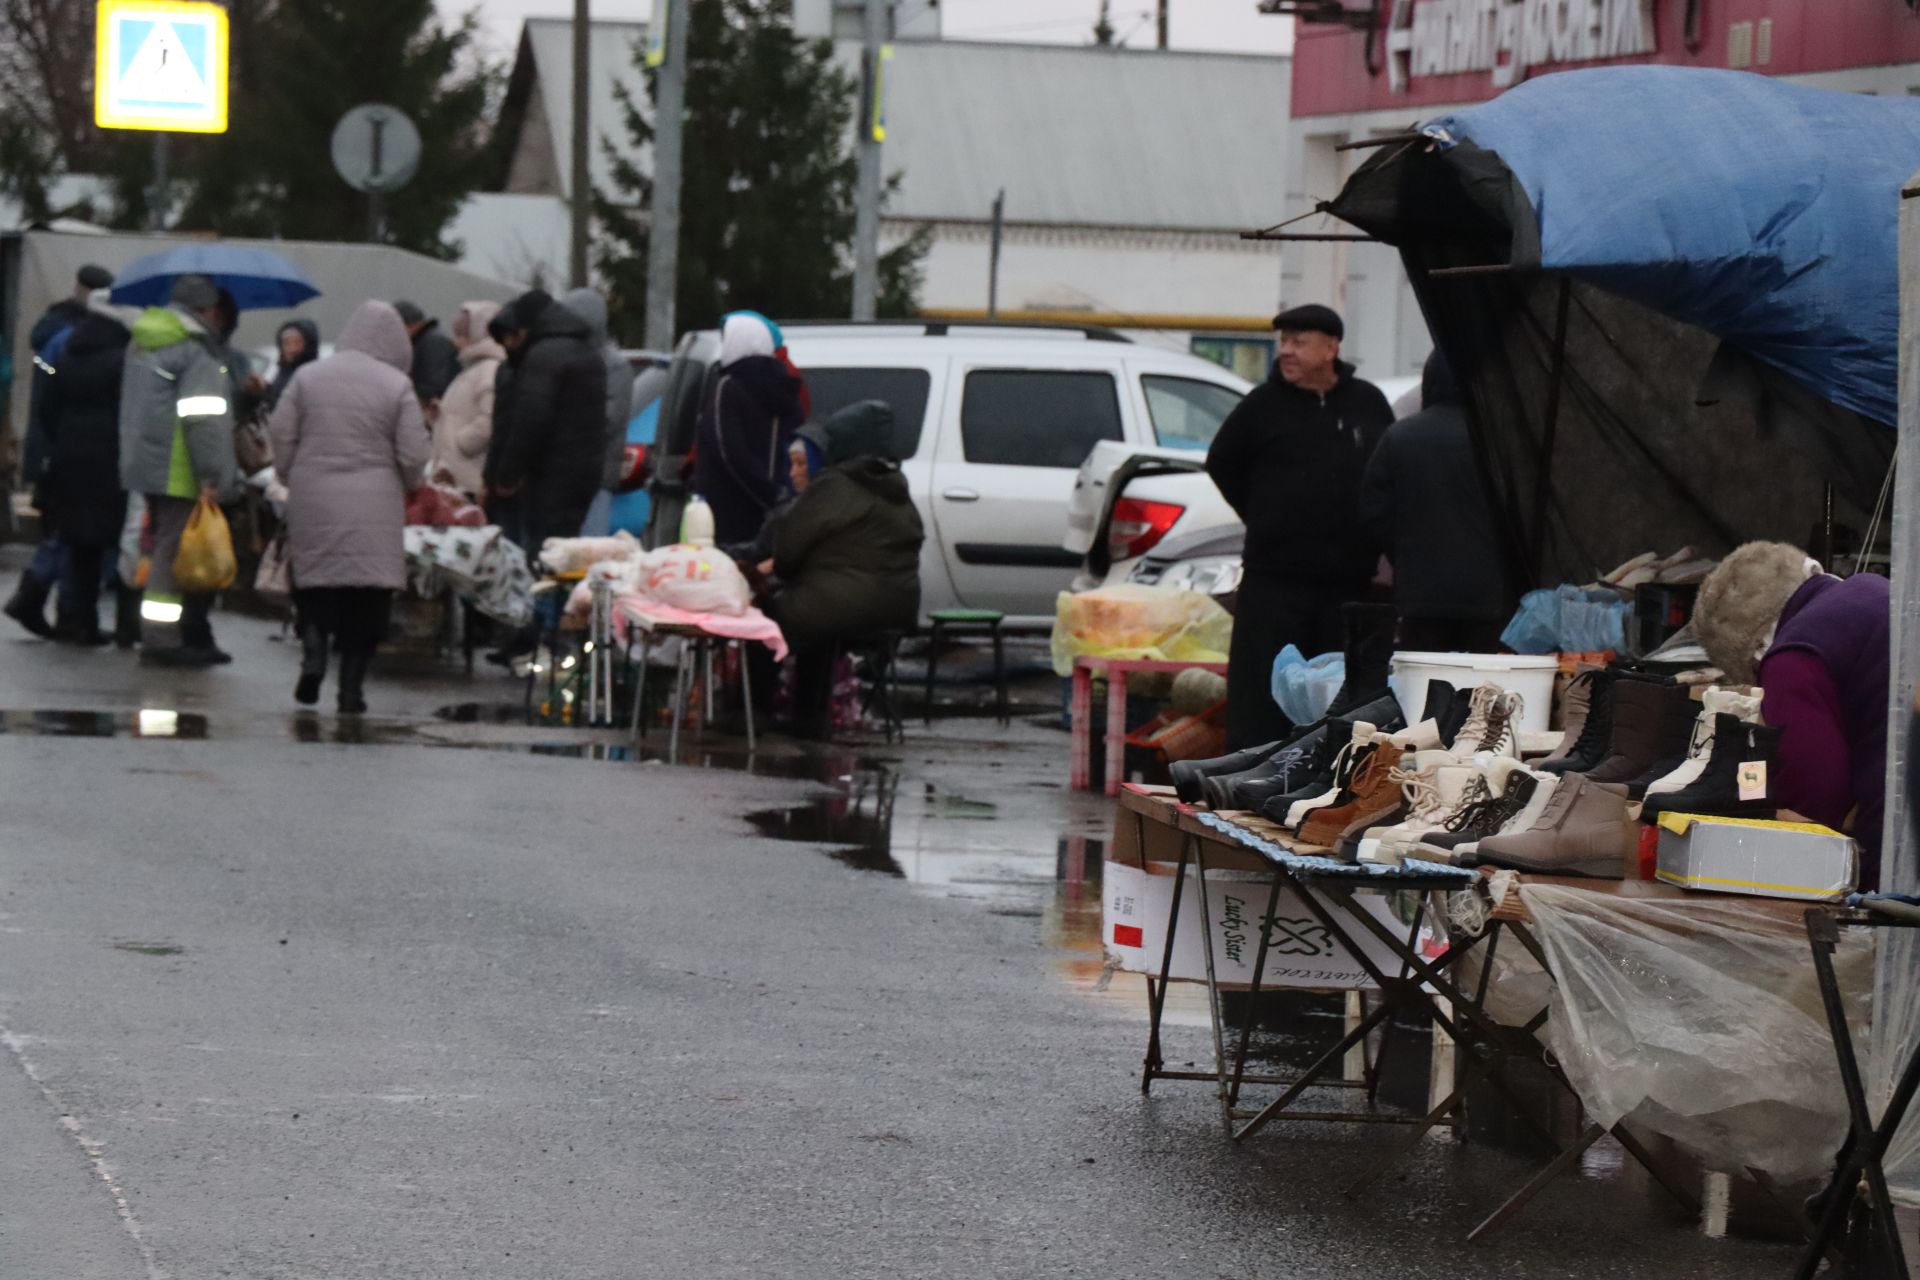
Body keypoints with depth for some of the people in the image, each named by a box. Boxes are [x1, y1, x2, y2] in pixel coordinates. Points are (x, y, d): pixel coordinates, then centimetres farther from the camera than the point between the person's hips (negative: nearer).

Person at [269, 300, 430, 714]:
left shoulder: (307, 378, 2)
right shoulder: (397, 386, -4)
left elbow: (282, 436, 4)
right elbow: (413, 455, -4)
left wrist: (291, 480, 19)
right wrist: (412, 485, 16)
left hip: (313, 499, 2)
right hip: (374, 509, -2)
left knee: (314, 584, 14)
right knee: (367, 601, 4)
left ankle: (313, 649, -11)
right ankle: (351, 687, 2)